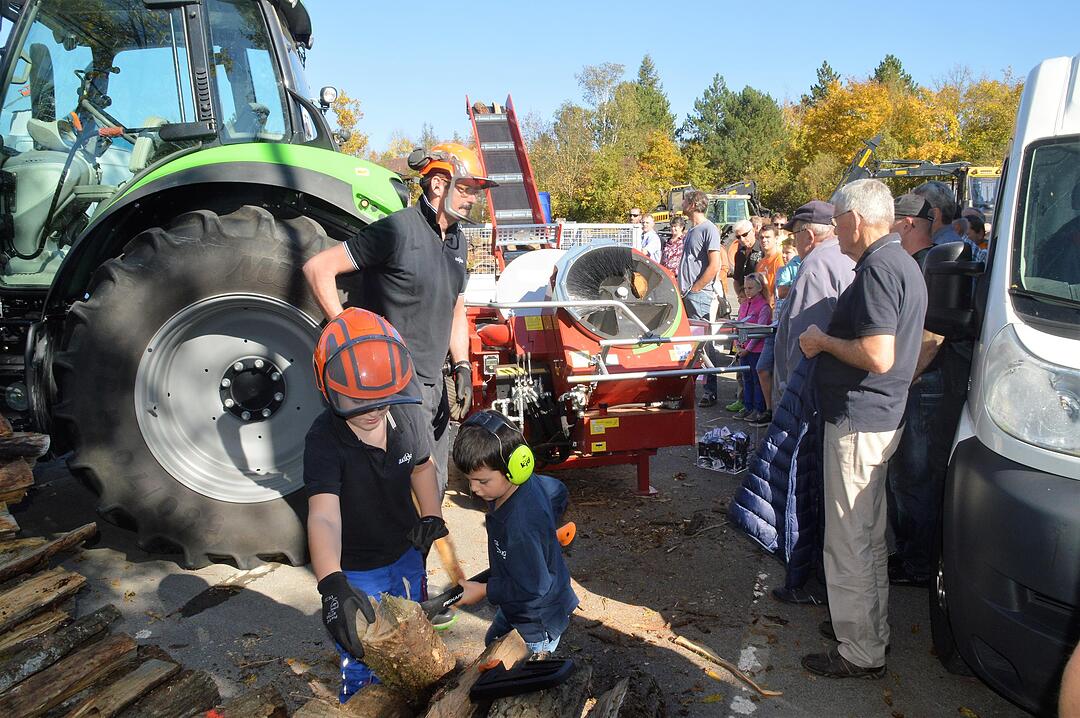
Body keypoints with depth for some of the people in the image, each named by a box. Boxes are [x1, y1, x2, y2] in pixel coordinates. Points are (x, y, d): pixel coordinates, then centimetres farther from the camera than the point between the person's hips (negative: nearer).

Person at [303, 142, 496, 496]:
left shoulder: (457, 241, 11)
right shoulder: (398, 229, -16)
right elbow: (318, 267, -15)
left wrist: (462, 368, 7)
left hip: (433, 380, 8)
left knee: (434, 485, 16)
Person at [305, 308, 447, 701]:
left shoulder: (407, 416, -15)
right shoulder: (324, 440, -30)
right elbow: (323, 515, -42)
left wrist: (432, 515, -6)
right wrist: (332, 585, -56)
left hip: (407, 554, 5)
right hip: (356, 572, -5)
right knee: (363, 665, 9)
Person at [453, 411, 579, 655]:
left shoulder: (520, 526, -40)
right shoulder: (529, 480, -15)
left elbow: (532, 587, -32)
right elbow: (558, 492, 7)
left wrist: (484, 590, -19)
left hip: (539, 621, -10)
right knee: (493, 644, 32)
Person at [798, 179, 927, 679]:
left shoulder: (878, 268, -20)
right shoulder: (902, 263, 13)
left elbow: (878, 357, -28)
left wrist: (824, 341, -14)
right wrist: (830, 340, 14)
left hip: (857, 422, -11)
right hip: (881, 417, 11)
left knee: (849, 541, 0)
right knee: (870, 535, 21)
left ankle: (861, 653, 13)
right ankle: (873, 628, 36)